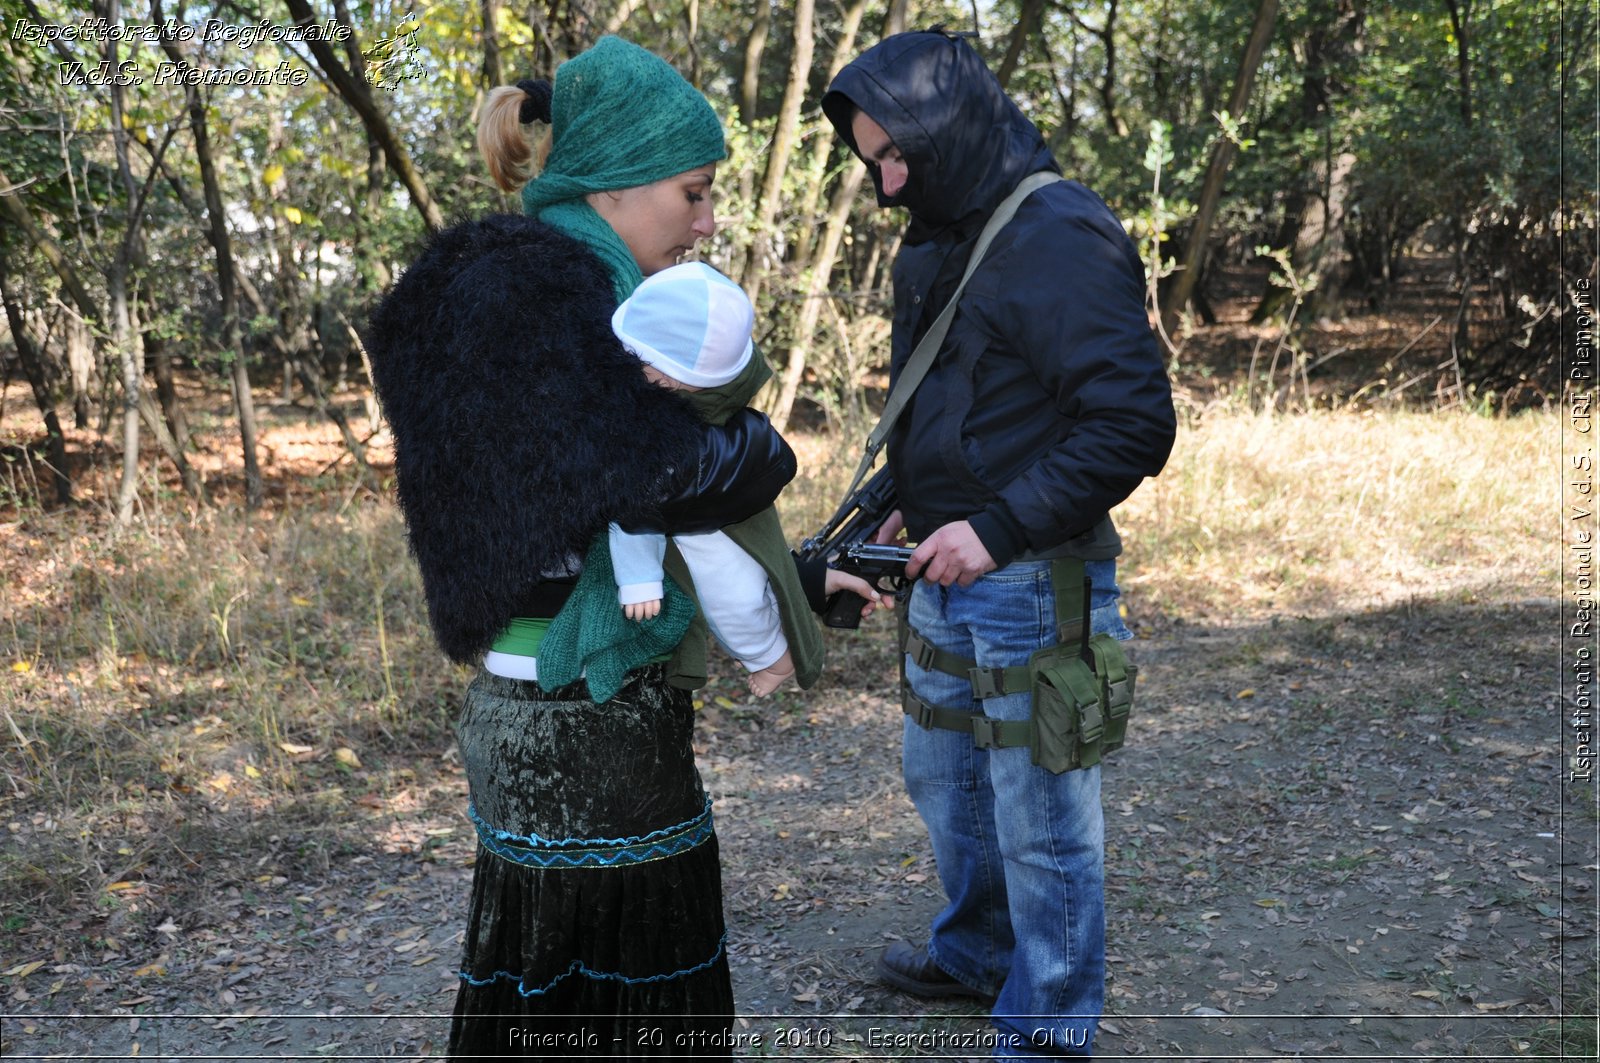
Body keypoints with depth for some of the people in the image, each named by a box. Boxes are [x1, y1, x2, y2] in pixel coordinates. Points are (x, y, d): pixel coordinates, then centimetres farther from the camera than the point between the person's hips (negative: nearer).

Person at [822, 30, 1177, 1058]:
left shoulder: (1062, 236, -17)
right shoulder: (939, 240, 11)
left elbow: (1135, 422, -22)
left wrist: (998, 527, -22)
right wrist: (915, 504, 9)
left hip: (1032, 584, -9)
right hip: (948, 575, 9)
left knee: (1040, 818, 3)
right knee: (944, 780, 23)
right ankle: (977, 951, 45)